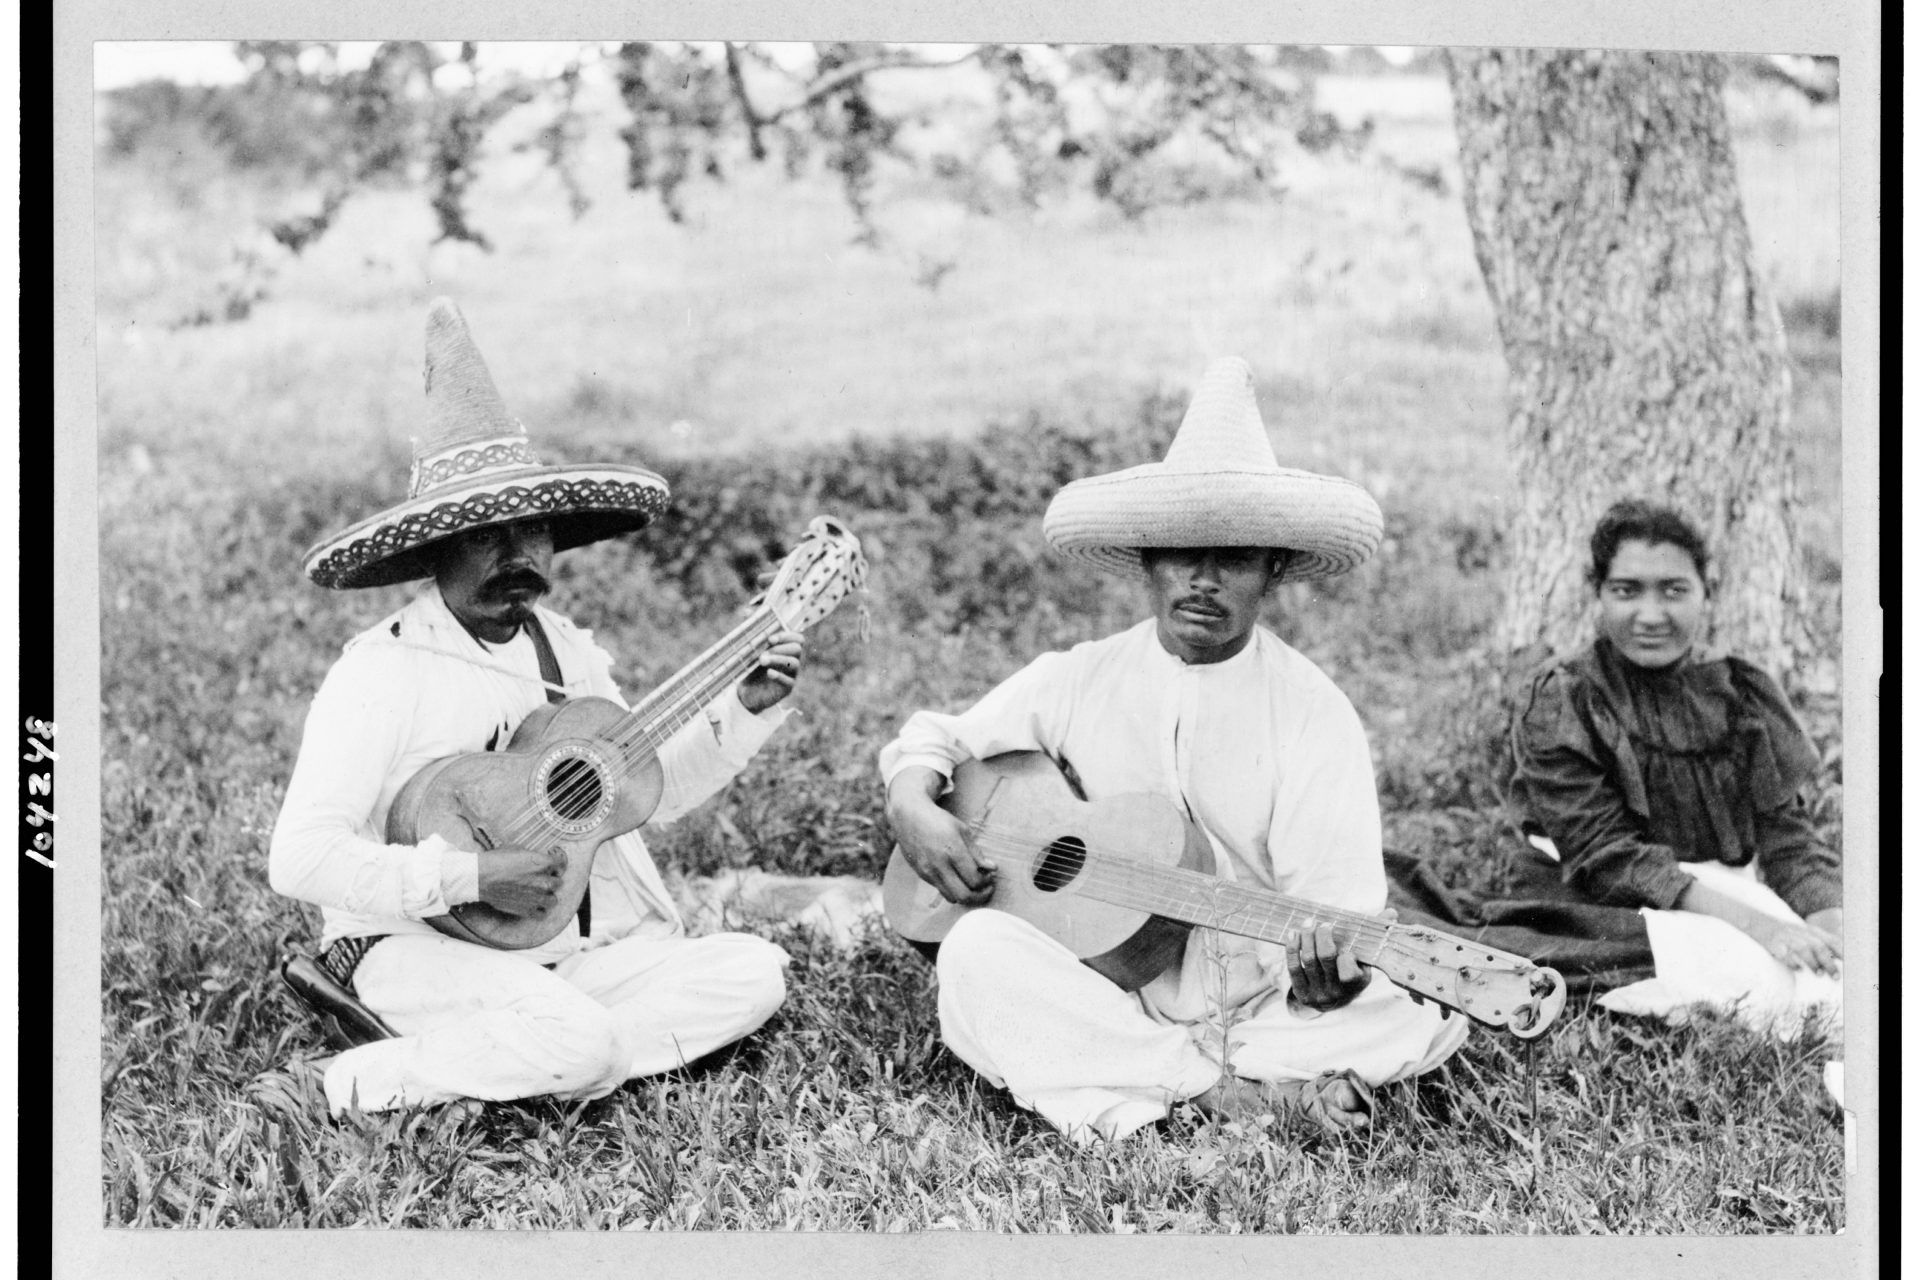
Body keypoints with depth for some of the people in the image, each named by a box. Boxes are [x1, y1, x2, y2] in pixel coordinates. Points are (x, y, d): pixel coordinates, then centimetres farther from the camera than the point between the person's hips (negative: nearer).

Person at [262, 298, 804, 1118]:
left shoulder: (568, 650, 10)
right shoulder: (383, 671, -13)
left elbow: (646, 794, 17)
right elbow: (298, 859, -20)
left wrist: (745, 711, 4)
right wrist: (471, 879, -25)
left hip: (574, 945, 8)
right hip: (425, 942, -8)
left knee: (753, 972, -12)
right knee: (578, 1046, -34)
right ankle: (366, 1083, -12)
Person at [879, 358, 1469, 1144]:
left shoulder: (1315, 716, -5)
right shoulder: (1081, 680, 3)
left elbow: (1338, 902, -12)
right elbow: (935, 737, 14)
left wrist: (1326, 975, -36)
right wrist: (912, 806, -10)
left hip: (1262, 1008, -1)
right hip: (1101, 999, 2)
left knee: (1428, 1001, -26)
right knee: (979, 952, -27)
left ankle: (1129, 1094, -23)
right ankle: (1243, 1090, -25)